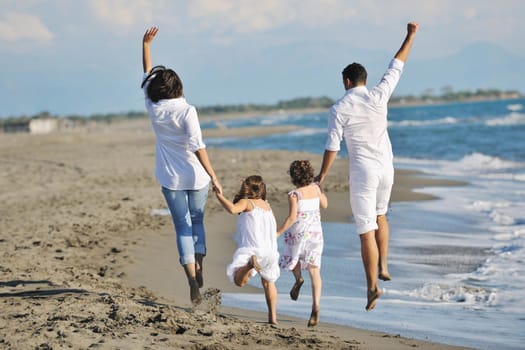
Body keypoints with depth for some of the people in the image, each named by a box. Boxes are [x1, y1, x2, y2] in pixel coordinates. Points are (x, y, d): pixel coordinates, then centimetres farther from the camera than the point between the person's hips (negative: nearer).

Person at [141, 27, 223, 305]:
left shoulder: (154, 109, -3)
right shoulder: (187, 111, -14)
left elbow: (147, 75, 11)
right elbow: (197, 146, -20)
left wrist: (146, 44, 15)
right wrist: (213, 177, -19)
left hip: (171, 179, 2)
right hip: (196, 177, -2)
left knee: (182, 227, 5)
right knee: (196, 221, 22)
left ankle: (192, 280, -7)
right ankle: (198, 268, 13)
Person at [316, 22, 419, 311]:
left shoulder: (339, 109, -8)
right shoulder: (378, 96, -2)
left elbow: (332, 146, -8)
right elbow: (396, 66, 9)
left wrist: (322, 174, 3)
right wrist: (410, 36, 20)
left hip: (362, 172, -4)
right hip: (386, 168, 4)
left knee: (366, 230, -4)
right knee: (380, 216, 27)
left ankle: (372, 286, -8)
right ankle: (383, 267, 27)